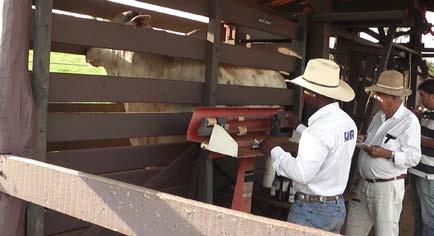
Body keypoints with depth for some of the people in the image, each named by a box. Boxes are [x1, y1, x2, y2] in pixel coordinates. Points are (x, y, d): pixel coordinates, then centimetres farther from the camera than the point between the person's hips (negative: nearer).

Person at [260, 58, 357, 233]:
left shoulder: (320, 128, -25)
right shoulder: (347, 121, 3)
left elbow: (301, 173, -27)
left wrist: (275, 150, -14)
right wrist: (298, 127, 27)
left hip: (312, 211, -8)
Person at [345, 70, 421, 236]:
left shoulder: (409, 121, -12)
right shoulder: (378, 116, 11)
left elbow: (413, 158, -15)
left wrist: (386, 154, -23)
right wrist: (363, 141, 4)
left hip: (387, 187, -7)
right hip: (364, 184, 7)